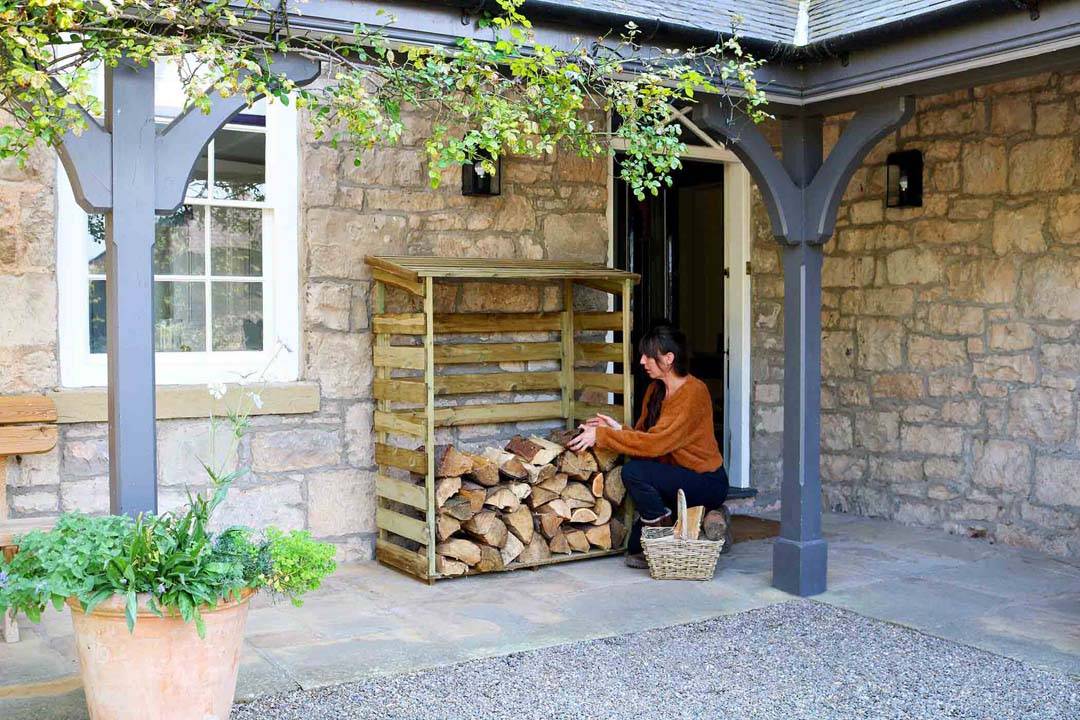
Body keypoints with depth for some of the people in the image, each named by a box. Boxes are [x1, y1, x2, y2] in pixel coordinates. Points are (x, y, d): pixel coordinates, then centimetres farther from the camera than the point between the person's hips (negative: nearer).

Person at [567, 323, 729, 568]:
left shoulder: (694, 392, -19)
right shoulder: (656, 390, 8)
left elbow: (654, 443, -26)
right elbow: (644, 435, 7)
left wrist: (602, 435, -23)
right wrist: (618, 429, -12)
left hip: (707, 483, -9)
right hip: (679, 477, 9)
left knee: (633, 471, -24)